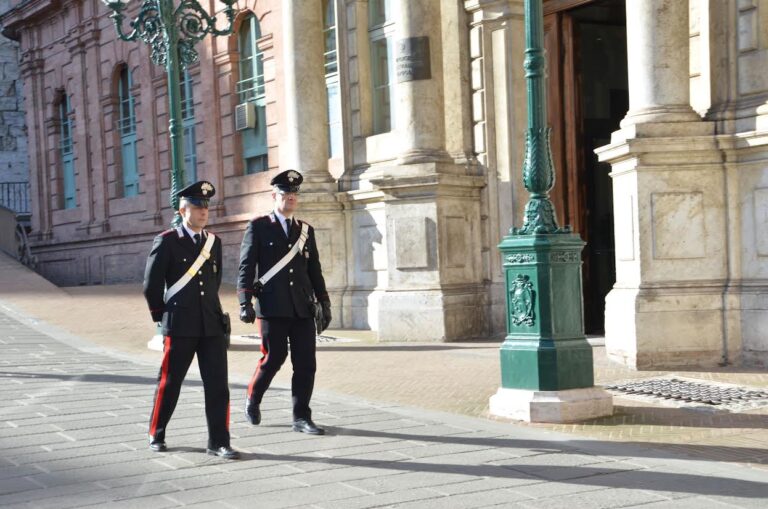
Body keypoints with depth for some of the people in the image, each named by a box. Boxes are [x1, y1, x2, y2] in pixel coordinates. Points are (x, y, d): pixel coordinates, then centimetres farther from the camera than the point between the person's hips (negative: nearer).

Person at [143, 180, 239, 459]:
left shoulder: (214, 242, 11)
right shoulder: (166, 241, -4)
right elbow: (151, 285, -1)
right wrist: (163, 317, 4)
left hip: (212, 324, 4)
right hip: (180, 327, -4)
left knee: (218, 385, 0)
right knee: (169, 383, 7)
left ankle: (218, 442, 5)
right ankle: (156, 435, 25)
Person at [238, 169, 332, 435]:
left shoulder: (306, 230, 16)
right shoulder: (259, 227, 4)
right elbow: (246, 266, -1)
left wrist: (324, 303, 13)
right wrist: (245, 302, -9)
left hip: (303, 307, 4)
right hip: (273, 307, -4)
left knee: (306, 363, 0)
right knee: (273, 358, -1)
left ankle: (301, 417, 8)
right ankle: (253, 399, 26)